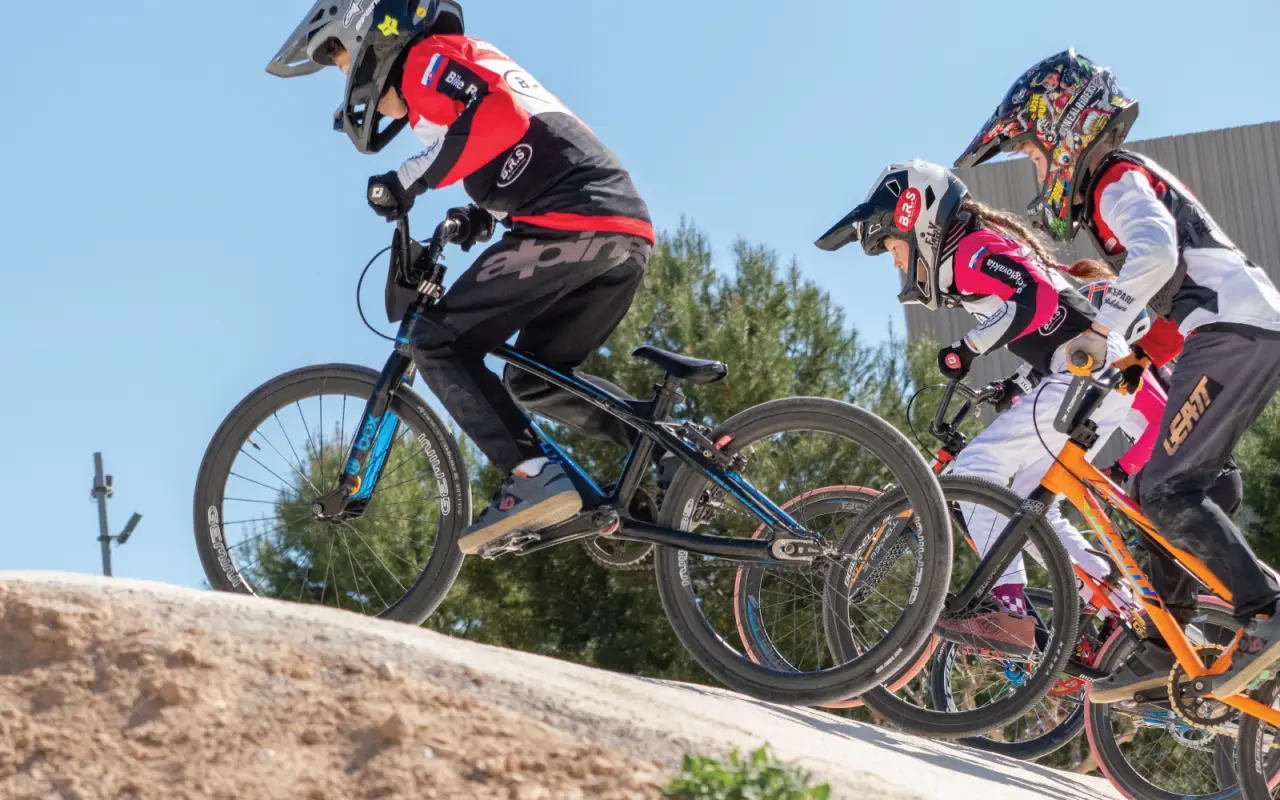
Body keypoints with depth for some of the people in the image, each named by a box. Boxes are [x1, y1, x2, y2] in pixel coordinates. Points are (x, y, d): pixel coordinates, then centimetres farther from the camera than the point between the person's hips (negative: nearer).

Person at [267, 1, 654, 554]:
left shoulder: (427, 57, 1)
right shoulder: (474, 63, 31)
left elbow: (500, 118, -18)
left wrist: (414, 176, -12)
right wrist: (479, 214, 24)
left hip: (570, 225, -10)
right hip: (626, 233, 10)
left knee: (440, 343, -5)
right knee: (534, 380, 18)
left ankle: (533, 478, -19)